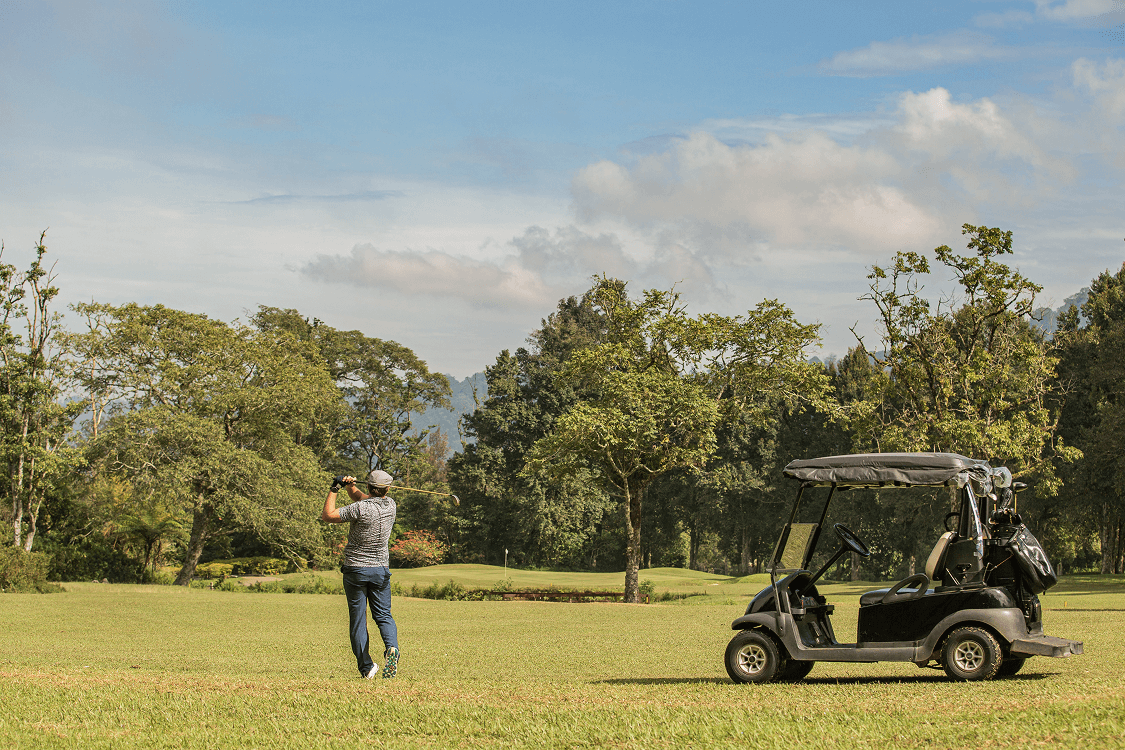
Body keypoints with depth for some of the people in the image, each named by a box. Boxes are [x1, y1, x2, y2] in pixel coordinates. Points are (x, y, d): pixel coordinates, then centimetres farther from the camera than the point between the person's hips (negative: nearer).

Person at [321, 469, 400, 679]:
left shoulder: (361, 509, -18)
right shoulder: (390, 506, 0)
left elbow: (327, 515, -11)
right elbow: (360, 498, 17)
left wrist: (335, 488, -6)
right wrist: (350, 486, 0)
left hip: (355, 569, -4)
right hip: (381, 570, 4)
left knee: (357, 619, 4)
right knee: (383, 615, 11)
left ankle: (366, 666, 0)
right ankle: (391, 646, -19)